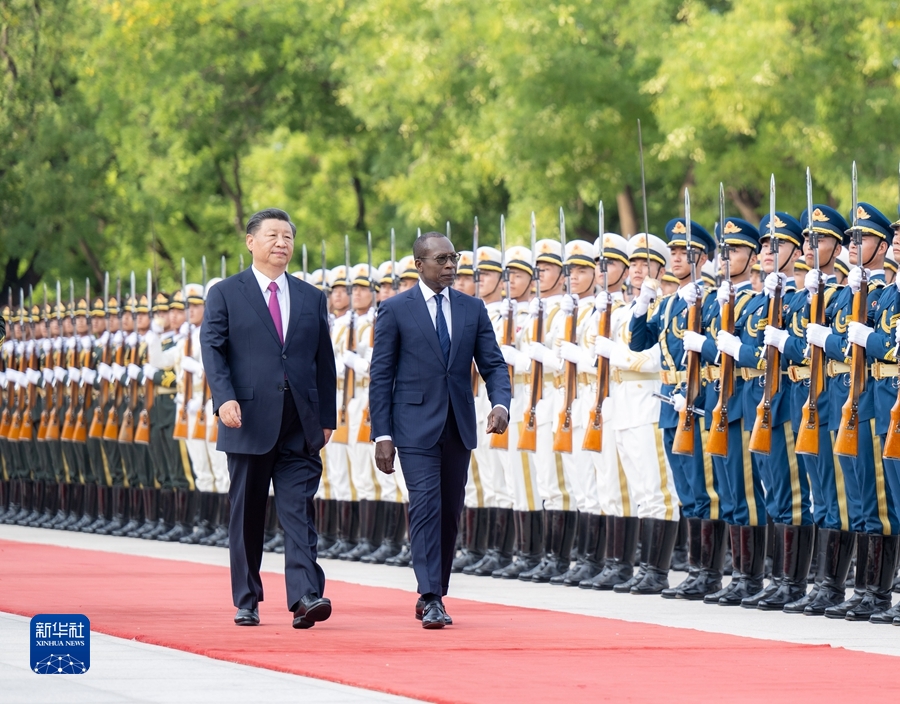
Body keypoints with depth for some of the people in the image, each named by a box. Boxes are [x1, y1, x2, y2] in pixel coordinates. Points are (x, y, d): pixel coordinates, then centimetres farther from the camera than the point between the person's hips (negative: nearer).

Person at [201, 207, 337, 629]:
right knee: (247, 515, 5)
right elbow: (212, 349, -4)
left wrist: (326, 417, 10)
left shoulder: (311, 298, 14)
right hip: (249, 421, -2)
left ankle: (305, 596, -17)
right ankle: (246, 601, 12)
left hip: (300, 426, 2)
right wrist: (224, 398, -19)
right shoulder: (225, 295, 5)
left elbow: (324, 361, 15)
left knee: (299, 510, -8)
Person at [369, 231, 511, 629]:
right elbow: (381, 376, -1)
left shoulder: (472, 309, 10)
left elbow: (493, 364, 9)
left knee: (450, 513, 8)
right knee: (426, 508, -13)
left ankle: (433, 595, 20)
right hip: (416, 427, -4)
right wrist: (382, 435, -7)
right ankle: (431, 600, -16)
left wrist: (500, 403, -12)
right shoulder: (395, 310, -1)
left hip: (458, 427, 4)